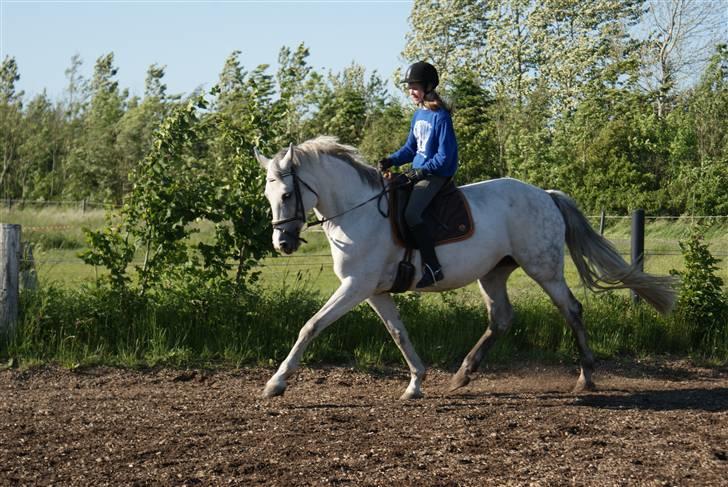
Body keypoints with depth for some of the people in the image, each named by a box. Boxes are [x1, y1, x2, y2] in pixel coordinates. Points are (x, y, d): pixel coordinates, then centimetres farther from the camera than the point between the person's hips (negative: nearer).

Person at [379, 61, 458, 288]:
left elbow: (445, 155, -16)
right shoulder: (418, 116, 13)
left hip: (436, 174, -10)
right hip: (417, 172, 10)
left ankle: (433, 267, -26)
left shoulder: (440, 116, -13)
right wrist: (391, 161, 2)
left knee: (411, 213, -28)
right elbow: (410, 148, 18)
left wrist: (423, 171, -23)